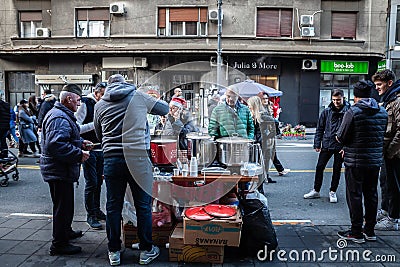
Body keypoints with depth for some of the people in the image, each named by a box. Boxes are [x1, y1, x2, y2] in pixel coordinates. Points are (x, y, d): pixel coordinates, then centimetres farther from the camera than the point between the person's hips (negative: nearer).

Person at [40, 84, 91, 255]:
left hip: (60, 170, 11)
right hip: (59, 171, -11)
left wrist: (80, 143, 13)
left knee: (66, 204, 24)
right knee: (62, 207, -1)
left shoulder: (61, 114, 15)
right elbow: (56, 145, -33)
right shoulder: (60, 118, -22)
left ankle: (66, 231, 42)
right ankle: (59, 244, 11)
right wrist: (79, 154, -27)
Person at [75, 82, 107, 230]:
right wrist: (94, 124, -22)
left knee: (98, 181, 14)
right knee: (91, 183, -3)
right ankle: (90, 215, 9)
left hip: (100, 149, 7)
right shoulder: (85, 104, -10)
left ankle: (97, 210, 28)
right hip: (89, 150, -7)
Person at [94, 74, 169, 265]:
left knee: (113, 206, 12)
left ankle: (114, 252, 23)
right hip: (138, 157, -2)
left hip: (112, 158, 2)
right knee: (143, 205, 9)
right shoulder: (139, 97, 3)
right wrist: (145, 108, 30)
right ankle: (146, 251, 20)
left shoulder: (100, 105, 9)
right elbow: (165, 109, 14)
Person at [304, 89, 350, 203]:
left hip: (341, 146, -2)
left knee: (337, 169, 10)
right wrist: (317, 144, 0)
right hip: (327, 144, 2)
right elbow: (320, 128, 5)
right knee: (319, 167, 6)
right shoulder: (327, 111, 0)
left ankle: (333, 192, 25)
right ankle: (316, 191, 20)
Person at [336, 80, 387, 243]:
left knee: (354, 195, 3)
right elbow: (382, 135, 12)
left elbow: (342, 137, -14)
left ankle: (356, 232, 10)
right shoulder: (383, 112, 5)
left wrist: (338, 137, 11)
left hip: (355, 162, -6)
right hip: (375, 161, 6)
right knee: (371, 194, 15)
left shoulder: (353, 112, -14)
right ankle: (370, 230, 25)